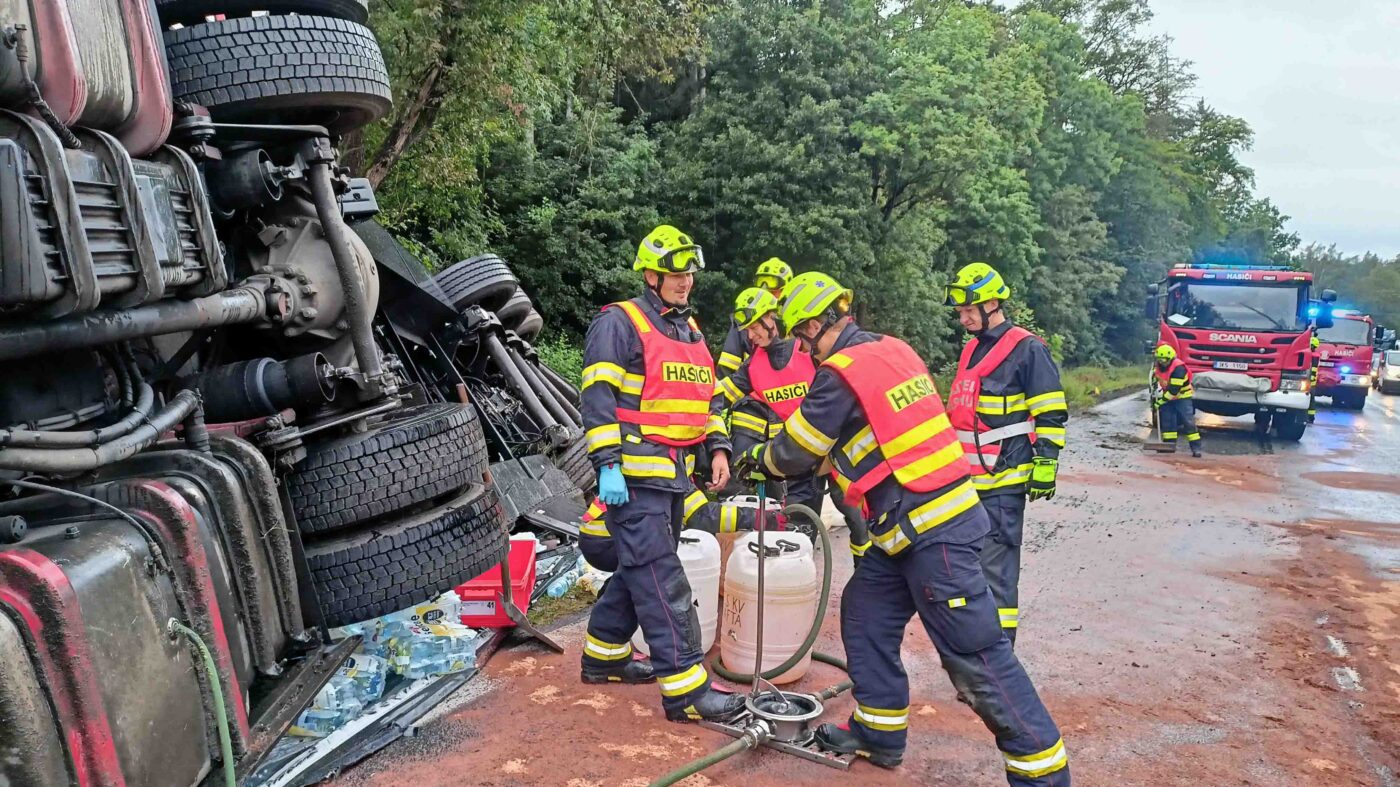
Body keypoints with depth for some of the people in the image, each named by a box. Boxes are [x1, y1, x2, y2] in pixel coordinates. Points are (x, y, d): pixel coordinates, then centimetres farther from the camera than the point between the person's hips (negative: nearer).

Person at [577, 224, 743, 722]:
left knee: (641, 568, 16)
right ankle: (685, 689, -7)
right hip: (635, 473, -9)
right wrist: (607, 465, -19)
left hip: (673, 474, 9)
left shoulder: (690, 331, 20)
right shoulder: (619, 323, -6)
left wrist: (718, 447, 10)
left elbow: (705, 396, 24)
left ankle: (603, 655, 31)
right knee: (661, 578, -10)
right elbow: (598, 397, -13)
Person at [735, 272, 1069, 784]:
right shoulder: (893, 349, 12)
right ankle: (879, 732, 29)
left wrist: (757, 460, 18)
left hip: (933, 531, -10)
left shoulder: (839, 374, -14)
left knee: (976, 657, -4)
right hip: (931, 516, 10)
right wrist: (808, 482, 26)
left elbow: (795, 452, -2)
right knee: (864, 612, 18)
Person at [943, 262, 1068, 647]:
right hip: (968, 478, 9)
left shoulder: (1028, 349, -7)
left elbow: (1051, 416, -10)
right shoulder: (972, 349, 18)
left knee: (996, 566, -8)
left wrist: (1045, 467, -14)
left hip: (1004, 481, -8)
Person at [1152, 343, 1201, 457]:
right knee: (1167, 421, 2)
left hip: (1182, 397, -7)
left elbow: (1174, 390, -30)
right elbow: (1155, 378, 17)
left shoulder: (1178, 368, -31)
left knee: (1188, 422, -11)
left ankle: (1196, 448, -11)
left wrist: (1161, 401, -25)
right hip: (1168, 397, 7)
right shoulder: (1157, 366, -7)